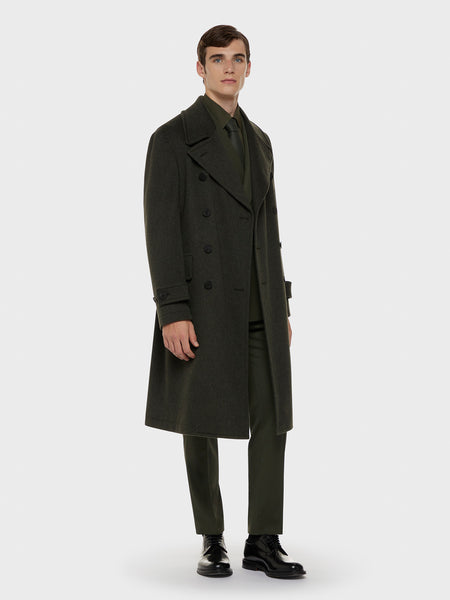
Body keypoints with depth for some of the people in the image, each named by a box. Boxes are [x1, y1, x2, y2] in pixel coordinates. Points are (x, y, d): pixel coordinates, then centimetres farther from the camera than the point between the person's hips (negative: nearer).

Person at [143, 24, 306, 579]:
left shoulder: (258, 141, 16)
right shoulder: (172, 138, -5)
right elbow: (160, 228, -11)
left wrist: (283, 306, 13)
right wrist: (173, 312, -18)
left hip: (260, 307, 6)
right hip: (203, 304, -6)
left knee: (272, 419, 1)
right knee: (202, 421, 2)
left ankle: (264, 542, 9)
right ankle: (212, 542, 16)